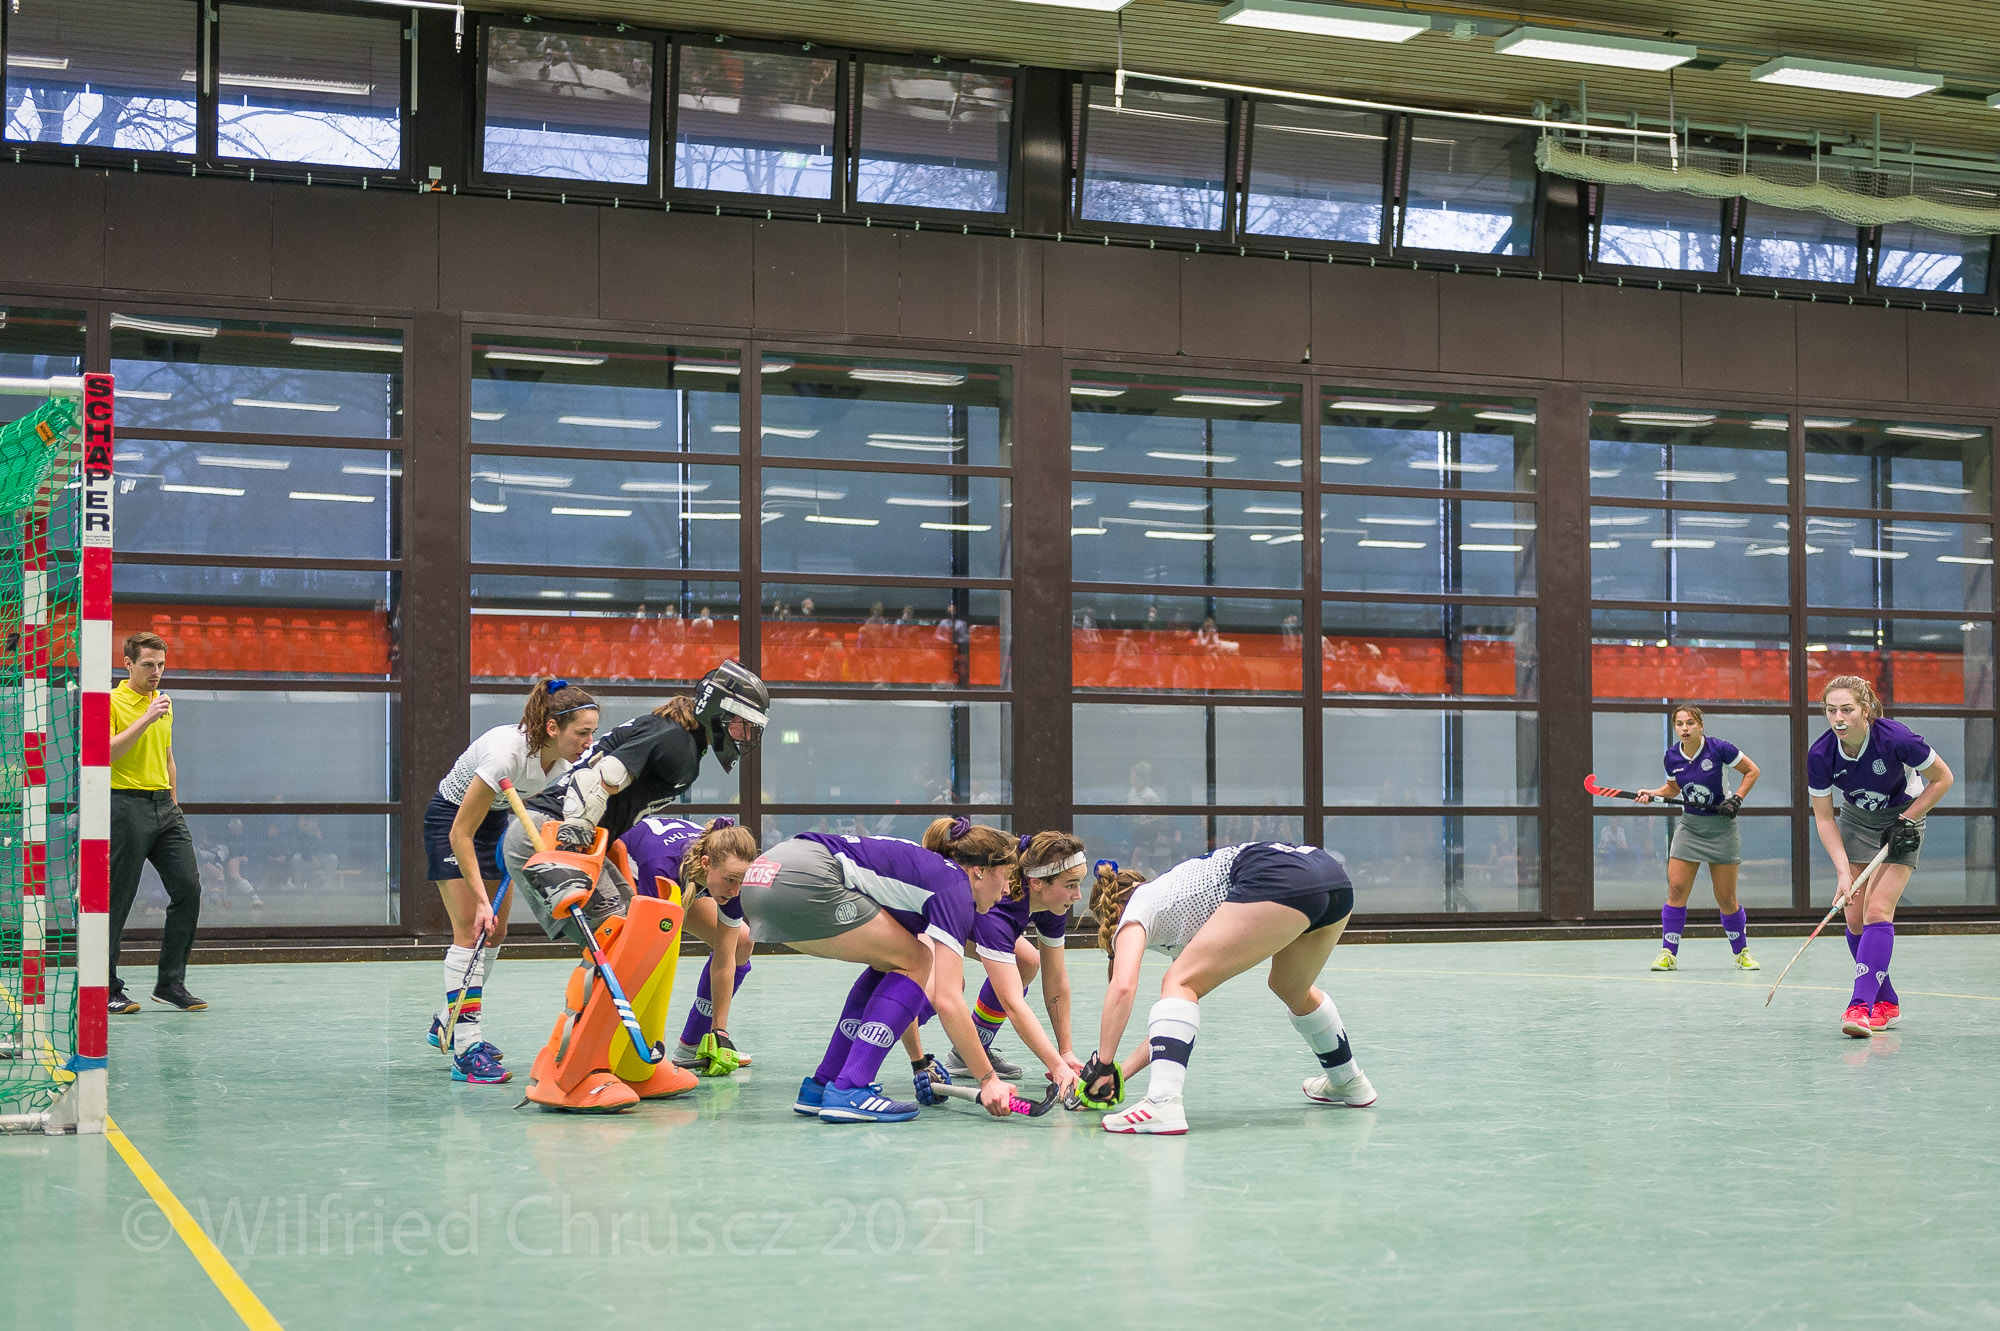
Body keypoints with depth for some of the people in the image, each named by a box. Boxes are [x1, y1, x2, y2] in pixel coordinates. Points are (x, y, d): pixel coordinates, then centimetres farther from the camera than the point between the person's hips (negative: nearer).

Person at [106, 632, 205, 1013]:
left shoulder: (164, 702, 17)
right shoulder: (112, 702, -5)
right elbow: (107, 751, -19)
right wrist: (146, 719, -24)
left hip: (164, 806, 7)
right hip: (126, 806, -7)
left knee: (188, 889, -2)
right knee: (117, 900, -3)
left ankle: (170, 982, 6)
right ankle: (106, 989, 7)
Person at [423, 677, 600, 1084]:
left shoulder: (566, 757, -19)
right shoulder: (508, 752, -38)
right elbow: (461, 834, -31)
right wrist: (481, 900, -32)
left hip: (496, 819, 7)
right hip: (450, 818, -7)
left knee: (495, 931, 8)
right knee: (470, 929, -14)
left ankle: (448, 1023, 26)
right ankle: (465, 1050, -15)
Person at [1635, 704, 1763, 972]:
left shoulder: (1718, 749, -14)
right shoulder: (1672, 756, -2)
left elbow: (1752, 770, -1)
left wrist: (1737, 799, -12)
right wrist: (1651, 794, -1)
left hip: (1720, 827, -3)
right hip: (1689, 826, 3)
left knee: (1726, 898, 0)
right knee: (1676, 889, -8)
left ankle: (1742, 952, 19)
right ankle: (1668, 954, -1)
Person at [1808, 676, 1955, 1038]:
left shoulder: (1896, 739, -31)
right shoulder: (1820, 755, -21)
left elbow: (1943, 778, -13)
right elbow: (1824, 817, -11)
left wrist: (1907, 820, -17)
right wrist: (1842, 871, -21)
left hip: (1902, 821, -4)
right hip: (1855, 821, 4)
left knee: (1877, 911, -19)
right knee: (1854, 919, -1)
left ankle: (1861, 1006, -26)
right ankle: (1887, 1004, 15)